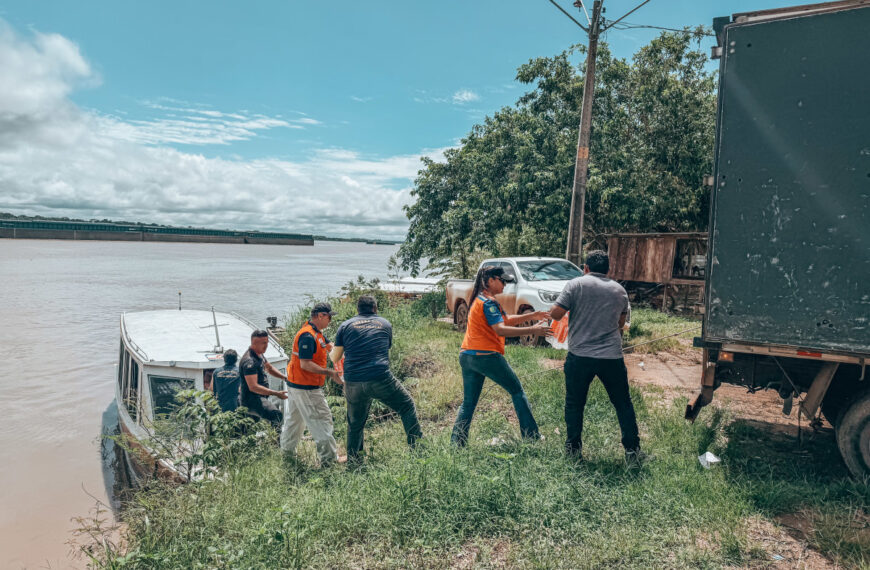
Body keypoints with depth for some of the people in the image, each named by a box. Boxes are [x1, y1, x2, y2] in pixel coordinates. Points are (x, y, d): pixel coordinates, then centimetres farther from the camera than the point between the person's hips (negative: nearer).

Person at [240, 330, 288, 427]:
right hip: (251, 401, -10)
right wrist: (276, 393, -27)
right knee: (276, 414, -30)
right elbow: (253, 387, -26)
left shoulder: (259, 354, 12)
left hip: (261, 397, 10)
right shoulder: (249, 361, -19)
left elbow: (269, 368, 29)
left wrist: (285, 378, 14)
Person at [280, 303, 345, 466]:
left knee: (294, 419, 22)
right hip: (306, 388, -11)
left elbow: (329, 347, 14)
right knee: (321, 421, -4)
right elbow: (305, 364, -27)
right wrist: (330, 373, -27)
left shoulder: (316, 333, 10)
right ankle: (329, 458, 2)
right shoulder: (308, 335, -23)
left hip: (295, 385, 11)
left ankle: (286, 450, 36)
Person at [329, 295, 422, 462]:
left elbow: (334, 358, 12)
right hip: (381, 379, -1)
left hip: (353, 384, 2)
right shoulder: (385, 324, 13)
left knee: (355, 423, 18)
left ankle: (352, 459, 27)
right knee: (407, 407, 16)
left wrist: (331, 351, 34)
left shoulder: (345, 325, 11)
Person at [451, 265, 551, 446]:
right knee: (517, 392, 7)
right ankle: (532, 437, 12)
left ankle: (455, 443, 5)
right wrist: (532, 330, -24)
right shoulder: (488, 302, -11)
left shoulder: (479, 299, 19)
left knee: (468, 403, 11)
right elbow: (501, 329, -22)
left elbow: (505, 320, 21)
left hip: (467, 356, 9)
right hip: (487, 356, -8)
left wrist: (531, 316, 13)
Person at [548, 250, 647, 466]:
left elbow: (555, 314, -9)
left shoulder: (576, 284, -4)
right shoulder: (619, 290, 10)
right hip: (612, 357, 3)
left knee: (574, 404, 13)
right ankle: (632, 451, 18)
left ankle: (574, 448, 20)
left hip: (580, 355, -2)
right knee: (623, 404, 14)